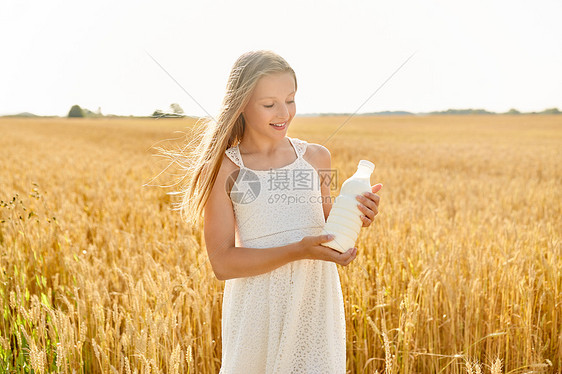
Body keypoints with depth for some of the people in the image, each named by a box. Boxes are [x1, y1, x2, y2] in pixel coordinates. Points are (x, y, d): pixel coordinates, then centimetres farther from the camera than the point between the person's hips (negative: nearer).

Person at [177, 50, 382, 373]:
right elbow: (222, 263, -9)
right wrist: (298, 251, -19)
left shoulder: (316, 157, 6)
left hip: (317, 301, 3)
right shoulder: (224, 168, -5)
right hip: (259, 307, -2)